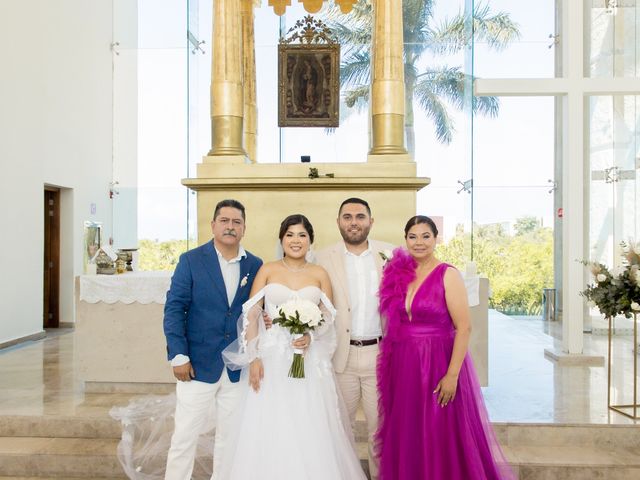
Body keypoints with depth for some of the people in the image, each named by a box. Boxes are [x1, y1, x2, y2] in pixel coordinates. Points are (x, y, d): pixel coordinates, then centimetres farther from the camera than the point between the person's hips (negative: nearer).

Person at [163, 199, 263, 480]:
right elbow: (174, 308, -6)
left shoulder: (255, 265, 4)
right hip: (198, 364, -2)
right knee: (184, 437, 7)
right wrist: (178, 356, -12)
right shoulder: (191, 260, -4)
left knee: (230, 438, 15)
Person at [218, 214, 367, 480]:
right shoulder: (267, 270, 2)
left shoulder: (319, 274, 5)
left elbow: (328, 318, 5)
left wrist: (311, 336, -15)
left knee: (310, 427, 2)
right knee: (268, 429, 2)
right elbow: (251, 315, -2)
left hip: (310, 359, 1)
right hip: (271, 357, -1)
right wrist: (254, 357, -11)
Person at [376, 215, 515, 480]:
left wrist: (452, 374, -18)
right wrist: (389, 365, 6)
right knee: (407, 440, 14)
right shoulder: (399, 274, 5)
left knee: (442, 440, 5)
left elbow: (464, 328, -13)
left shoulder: (448, 275, -8)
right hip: (403, 367, 5)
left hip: (438, 365, -4)